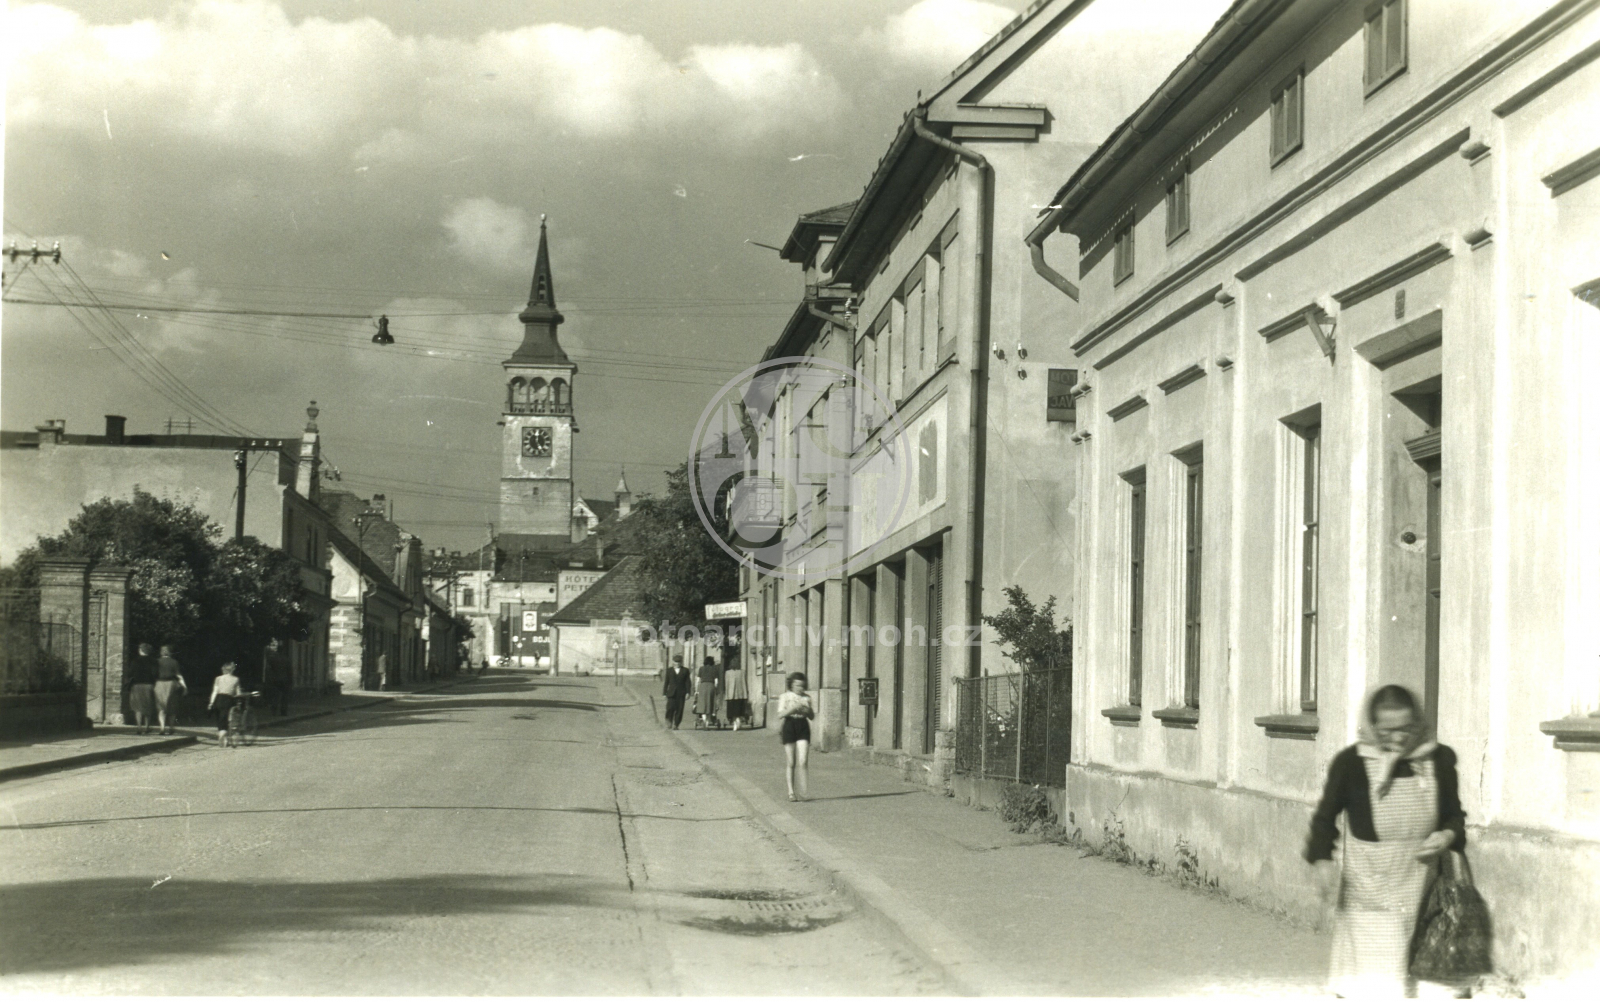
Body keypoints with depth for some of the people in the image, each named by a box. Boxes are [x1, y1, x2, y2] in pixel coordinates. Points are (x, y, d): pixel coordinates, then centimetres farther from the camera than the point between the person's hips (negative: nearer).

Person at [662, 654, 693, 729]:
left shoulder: (685, 671, 9)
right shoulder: (669, 670, 11)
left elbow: (688, 682, 5)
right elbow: (666, 682, 11)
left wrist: (688, 692, -4)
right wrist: (664, 693, 6)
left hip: (681, 693, 0)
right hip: (671, 693, 0)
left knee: (679, 709, -4)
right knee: (671, 707, -13)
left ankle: (675, 724, 4)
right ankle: (669, 721, 10)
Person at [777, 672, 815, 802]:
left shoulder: (806, 697, 9)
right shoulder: (785, 697, 1)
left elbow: (812, 716, 13)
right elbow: (780, 715, -8)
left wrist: (807, 710, -9)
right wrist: (793, 709, -21)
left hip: (803, 727, 2)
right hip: (789, 726, -2)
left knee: (802, 761, -9)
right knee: (791, 763, 2)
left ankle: (803, 792, -6)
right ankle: (791, 792, 10)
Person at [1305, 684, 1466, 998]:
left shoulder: (1439, 759, 1)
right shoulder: (1351, 763, -6)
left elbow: (1454, 814, 15)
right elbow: (1326, 816, 5)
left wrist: (1448, 835, -7)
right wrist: (1322, 859, -11)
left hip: (1420, 889, 3)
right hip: (1368, 893, -3)